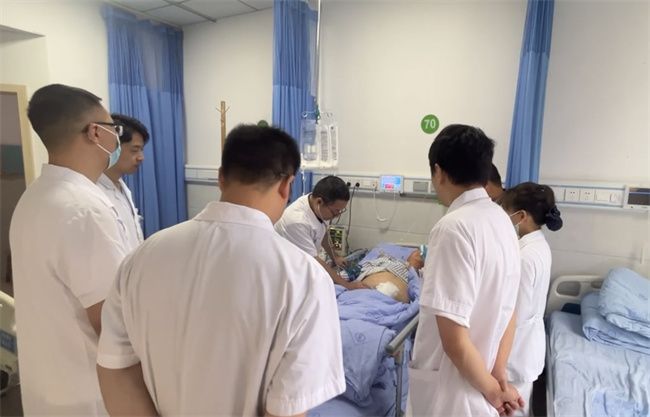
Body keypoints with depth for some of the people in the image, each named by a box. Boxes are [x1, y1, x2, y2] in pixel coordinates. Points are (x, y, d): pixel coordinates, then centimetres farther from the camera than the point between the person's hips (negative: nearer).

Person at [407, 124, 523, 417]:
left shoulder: (453, 227, -26)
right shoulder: (502, 220, 0)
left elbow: (455, 339, -26)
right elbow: (508, 314, 5)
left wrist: (492, 390, -10)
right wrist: (498, 379, 7)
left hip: (452, 390, -7)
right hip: (477, 382, 7)